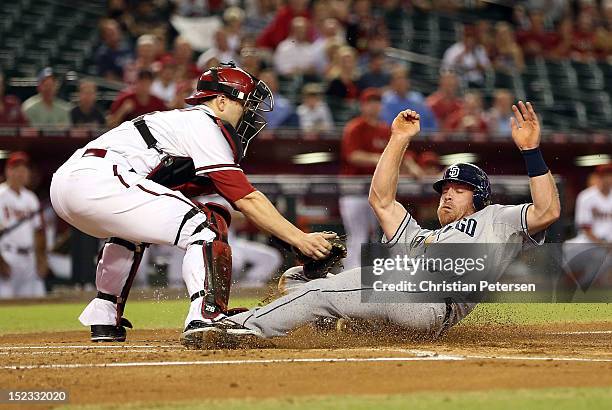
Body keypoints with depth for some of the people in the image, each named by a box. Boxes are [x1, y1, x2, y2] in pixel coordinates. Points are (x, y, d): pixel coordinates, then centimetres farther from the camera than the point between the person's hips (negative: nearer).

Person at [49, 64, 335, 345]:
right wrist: (299, 239, -7)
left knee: (133, 227, 39)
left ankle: (103, 320, 34)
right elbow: (246, 200, -6)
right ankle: (205, 318, -24)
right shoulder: (204, 125, 2)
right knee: (205, 225, -11)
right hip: (98, 181, -10)